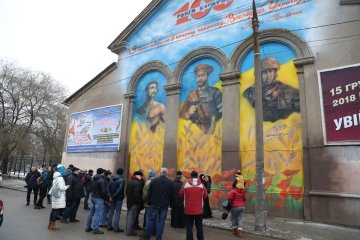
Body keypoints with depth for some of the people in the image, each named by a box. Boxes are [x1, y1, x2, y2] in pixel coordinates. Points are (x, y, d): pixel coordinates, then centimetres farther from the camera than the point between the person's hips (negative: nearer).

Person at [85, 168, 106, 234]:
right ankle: (95, 229, -2)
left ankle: (88, 227, 24)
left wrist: (93, 194, 17)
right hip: (99, 198, -8)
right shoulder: (101, 180, -16)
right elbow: (103, 191, -18)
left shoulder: (93, 179, 11)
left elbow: (91, 188, 16)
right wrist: (105, 198, -8)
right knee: (97, 214, -4)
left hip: (93, 197, 9)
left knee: (91, 212, 16)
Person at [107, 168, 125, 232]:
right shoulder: (122, 180, -12)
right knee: (117, 212, -1)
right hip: (119, 198, -6)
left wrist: (111, 196, -1)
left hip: (112, 198, 6)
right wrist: (113, 196, -12)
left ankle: (109, 226, 20)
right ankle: (116, 228, 1)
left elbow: (109, 188, 3)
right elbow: (120, 189, -20)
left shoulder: (112, 179, 7)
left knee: (111, 211, 14)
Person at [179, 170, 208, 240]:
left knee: (189, 227, 5)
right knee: (199, 226, 14)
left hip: (188, 210, -1)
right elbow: (205, 196, 3)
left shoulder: (186, 185, -9)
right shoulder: (201, 185, -5)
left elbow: (181, 194, 3)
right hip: (199, 210, 2)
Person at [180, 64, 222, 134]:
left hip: (211, 130, -2)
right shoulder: (192, 94, 10)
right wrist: (188, 113, -8)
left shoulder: (215, 92, 4)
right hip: (196, 129, 2)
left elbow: (221, 112, -3)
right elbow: (182, 114, 10)